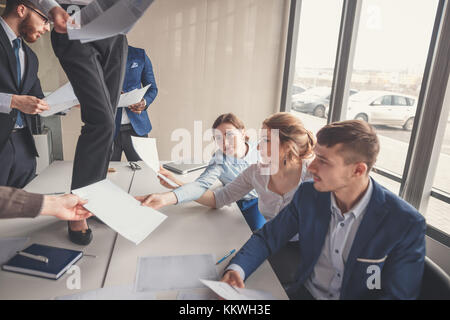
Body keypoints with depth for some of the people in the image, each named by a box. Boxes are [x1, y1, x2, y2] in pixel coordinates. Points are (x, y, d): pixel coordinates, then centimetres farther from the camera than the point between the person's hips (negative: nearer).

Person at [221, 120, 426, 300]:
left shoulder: (407, 225, -19)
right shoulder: (308, 195, -9)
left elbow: (398, 294, -14)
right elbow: (267, 238, -2)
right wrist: (236, 269, -22)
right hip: (305, 292, 3)